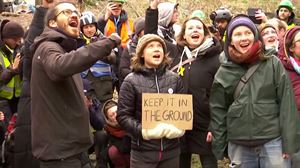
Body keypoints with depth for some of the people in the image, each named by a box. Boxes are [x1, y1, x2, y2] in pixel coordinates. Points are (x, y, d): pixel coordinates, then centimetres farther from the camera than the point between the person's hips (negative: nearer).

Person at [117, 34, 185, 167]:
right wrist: (143, 130, -19)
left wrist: (180, 127, -9)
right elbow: (123, 116, -6)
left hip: (171, 149, 3)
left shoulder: (174, 79, 5)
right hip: (143, 151, -3)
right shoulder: (131, 81, -5)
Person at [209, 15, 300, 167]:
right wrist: (219, 147, 5)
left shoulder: (273, 64, -1)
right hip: (239, 146, 1)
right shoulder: (224, 72, 2)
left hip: (272, 142, -1)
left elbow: (287, 103, -3)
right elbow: (218, 111, 5)